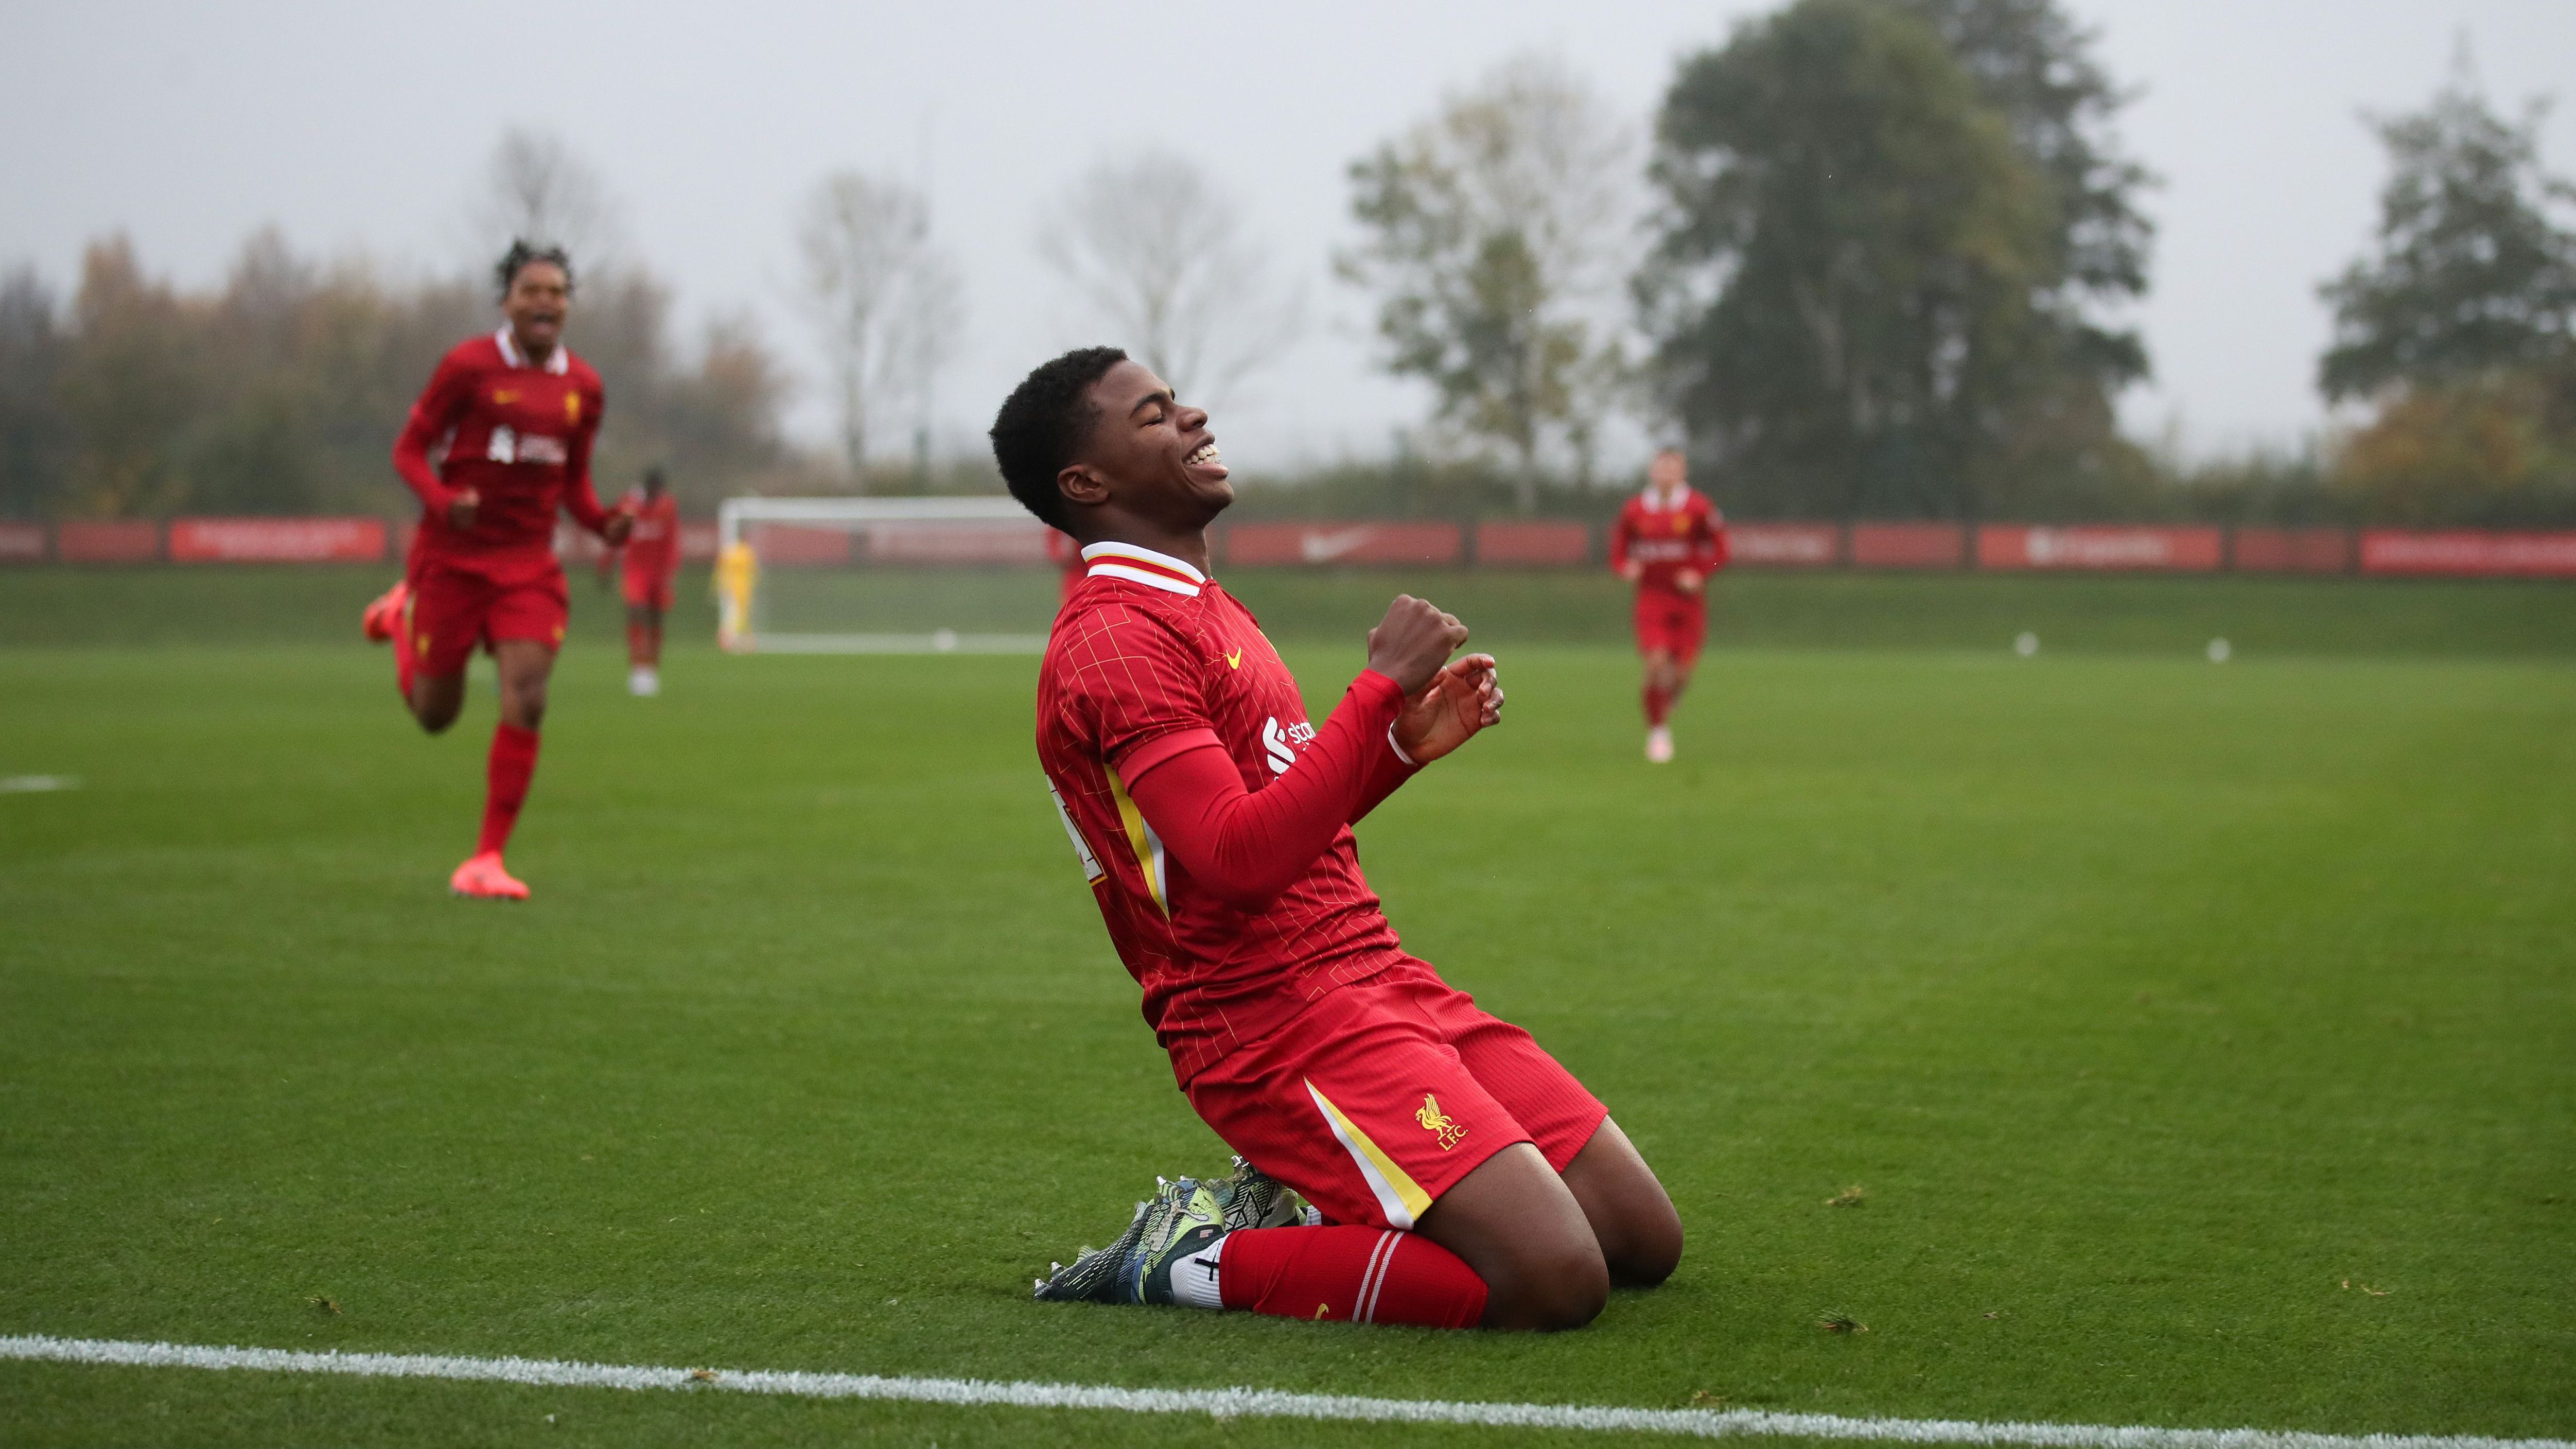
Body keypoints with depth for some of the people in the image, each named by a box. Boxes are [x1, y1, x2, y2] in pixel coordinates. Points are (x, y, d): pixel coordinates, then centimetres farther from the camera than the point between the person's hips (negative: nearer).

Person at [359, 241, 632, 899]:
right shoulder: (468, 365, -9)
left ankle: (487, 859, -3)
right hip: (452, 555, -3)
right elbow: (409, 450, -5)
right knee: (435, 715, 9)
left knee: (525, 703, -13)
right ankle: (402, 616, 42)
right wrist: (442, 501, -24)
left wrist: (605, 523, -5)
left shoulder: (583, 387, 4)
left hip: (529, 565, 3)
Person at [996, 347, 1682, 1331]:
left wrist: (1409, 742, 10)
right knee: (1556, 1279, -22)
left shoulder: (1202, 610, 20)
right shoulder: (1113, 639, -13)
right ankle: (1191, 1261, -8)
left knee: (1643, 1241, 4)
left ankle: (1289, 1207, 9)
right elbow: (1243, 860, -24)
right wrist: (1381, 687, -19)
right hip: (1272, 1022, -10)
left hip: (1379, 981, 10)